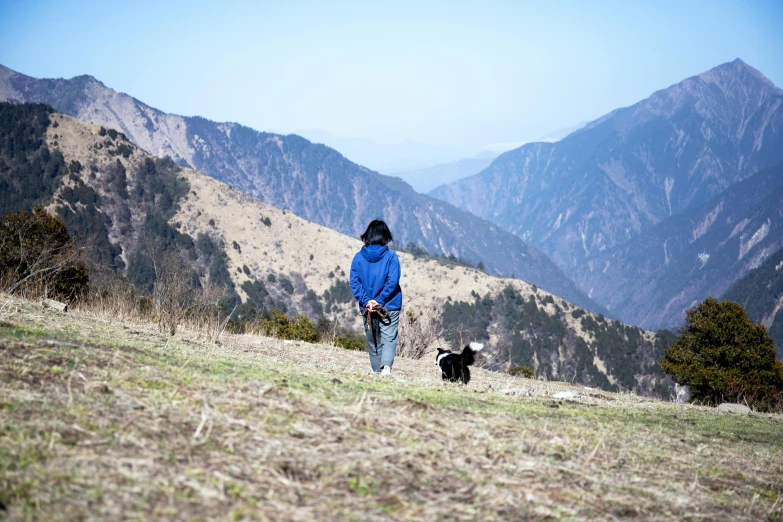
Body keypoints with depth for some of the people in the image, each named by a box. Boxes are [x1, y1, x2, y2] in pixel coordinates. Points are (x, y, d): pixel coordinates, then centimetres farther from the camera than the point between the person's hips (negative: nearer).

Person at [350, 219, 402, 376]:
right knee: (389, 338, -4)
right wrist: (380, 300, -12)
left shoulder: (358, 257, 0)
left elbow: (354, 282, -6)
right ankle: (386, 366, -26)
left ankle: (377, 371, 15)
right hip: (389, 307, -2)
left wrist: (366, 301, -10)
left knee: (373, 340, 13)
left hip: (367, 308, 2)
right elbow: (392, 281, -14)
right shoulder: (391, 256, -6)